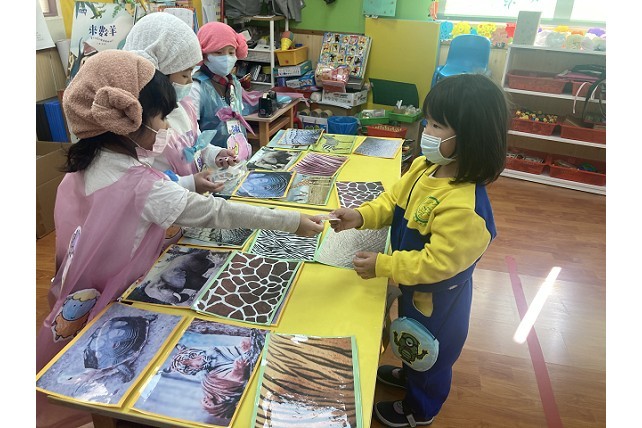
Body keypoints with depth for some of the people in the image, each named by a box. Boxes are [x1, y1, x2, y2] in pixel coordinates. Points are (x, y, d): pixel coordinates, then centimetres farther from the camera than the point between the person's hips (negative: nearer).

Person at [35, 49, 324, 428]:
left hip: (77, 298, 8)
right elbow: (215, 212, -26)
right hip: (111, 308, -8)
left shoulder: (85, 165, -4)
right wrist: (293, 221, -21)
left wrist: (190, 188, 8)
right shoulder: (139, 185, -28)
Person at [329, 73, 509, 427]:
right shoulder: (424, 167, -13)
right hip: (414, 286, 8)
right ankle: (409, 374, 65)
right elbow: (394, 200, -1)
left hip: (437, 299, -8)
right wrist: (361, 216, -18)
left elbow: (436, 263, -34)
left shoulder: (464, 207, -39)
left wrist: (382, 266, -27)